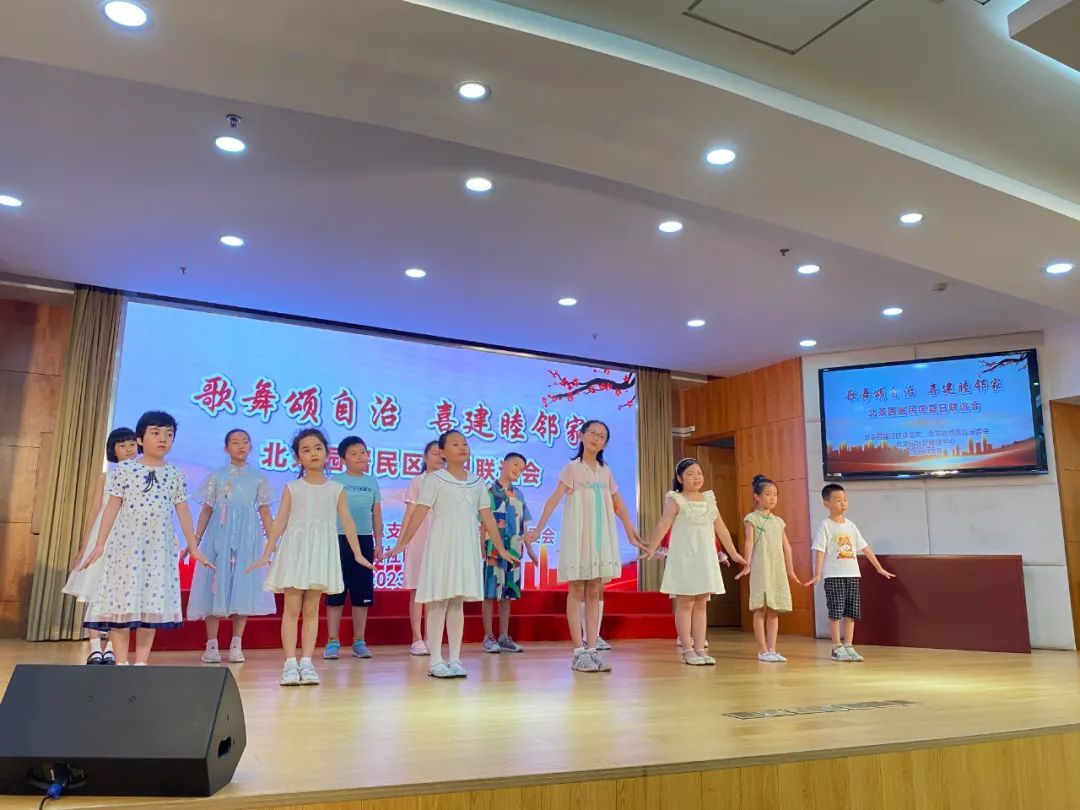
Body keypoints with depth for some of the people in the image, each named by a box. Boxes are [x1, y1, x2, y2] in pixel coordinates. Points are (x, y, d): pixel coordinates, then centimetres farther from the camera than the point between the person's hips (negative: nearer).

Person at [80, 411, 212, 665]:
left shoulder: (175, 475, 7)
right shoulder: (124, 469, 1)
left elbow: (183, 513, 9)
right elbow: (112, 507, 2)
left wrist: (194, 548, 8)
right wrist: (100, 544, 0)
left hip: (159, 547, 2)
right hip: (125, 543, -2)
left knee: (152, 603, 4)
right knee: (121, 599, -3)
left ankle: (141, 663, 13)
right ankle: (121, 663, 7)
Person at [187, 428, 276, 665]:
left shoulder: (258, 479, 9)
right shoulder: (216, 476, 9)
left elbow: (264, 512, 8)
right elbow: (207, 510, 8)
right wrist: (195, 539, 3)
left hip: (247, 536, 0)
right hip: (218, 534, 0)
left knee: (242, 586, -1)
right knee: (215, 585, -1)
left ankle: (236, 645, 6)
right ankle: (211, 645, 6)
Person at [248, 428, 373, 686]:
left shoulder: (336, 489, 5)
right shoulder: (292, 488, 3)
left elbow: (347, 521, 5)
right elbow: (280, 521, 1)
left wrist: (358, 553, 2)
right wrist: (266, 554, -2)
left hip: (321, 554, 1)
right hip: (294, 551, -1)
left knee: (311, 609, 6)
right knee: (292, 608, -1)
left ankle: (306, 662, 10)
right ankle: (290, 663, 3)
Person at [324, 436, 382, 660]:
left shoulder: (372, 482, 9)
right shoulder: (335, 481, 0)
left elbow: (377, 515, 11)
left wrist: (378, 543, 8)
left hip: (364, 540, 3)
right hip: (339, 539, -3)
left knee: (362, 593, 6)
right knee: (336, 592, 1)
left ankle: (359, 641, 15)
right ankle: (332, 641, 9)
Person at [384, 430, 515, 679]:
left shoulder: (477, 482, 11)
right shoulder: (435, 479, -2)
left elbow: (487, 518, 12)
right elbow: (420, 512, -7)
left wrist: (501, 549, 12)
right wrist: (403, 543, -13)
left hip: (467, 547, 4)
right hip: (441, 546, -4)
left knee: (458, 603, 7)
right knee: (438, 603, -1)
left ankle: (455, 659, 14)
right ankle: (436, 661, 5)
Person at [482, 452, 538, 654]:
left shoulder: (518, 495, 13)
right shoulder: (489, 491, -4)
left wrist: (529, 549, 13)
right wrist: (486, 551, -13)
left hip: (514, 551, 6)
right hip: (494, 550, -5)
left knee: (507, 594, 9)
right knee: (490, 594, 0)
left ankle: (504, 637, 16)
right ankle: (488, 637, 8)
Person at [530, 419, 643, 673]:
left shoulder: (606, 471, 12)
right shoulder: (573, 467, -1)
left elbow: (619, 505, 17)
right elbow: (554, 499, -9)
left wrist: (632, 533, 16)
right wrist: (538, 528, -17)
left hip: (601, 536, 5)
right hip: (578, 535, -5)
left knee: (594, 593, 4)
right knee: (577, 592, -1)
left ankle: (591, 650, 8)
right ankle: (579, 652, 1)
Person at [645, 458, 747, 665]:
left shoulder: (709, 499, 11)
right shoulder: (676, 500, -5)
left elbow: (721, 528, 16)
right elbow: (663, 524, -17)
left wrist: (734, 554, 18)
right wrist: (652, 547, -29)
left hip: (705, 557, 5)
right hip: (684, 557, -5)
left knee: (701, 603, 7)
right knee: (685, 603, -1)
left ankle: (700, 648, 12)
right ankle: (687, 650, 5)